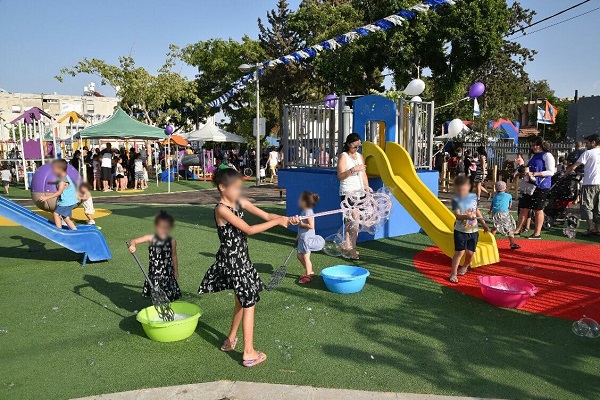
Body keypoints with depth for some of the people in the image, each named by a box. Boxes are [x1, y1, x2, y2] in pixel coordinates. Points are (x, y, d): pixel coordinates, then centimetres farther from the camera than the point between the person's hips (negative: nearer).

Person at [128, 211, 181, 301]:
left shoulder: (172, 241, -3)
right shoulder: (151, 238, -6)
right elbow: (133, 241, -5)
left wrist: (176, 271, 15)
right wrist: (132, 246, -28)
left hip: (167, 273, 0)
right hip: (154, 272, 0)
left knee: (168, 297, 4)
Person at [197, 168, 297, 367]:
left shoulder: (240, 202, 4)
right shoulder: (222, 209, -20)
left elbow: (265, 215, 2)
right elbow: (248, 230, -24)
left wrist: (286, 219, -13)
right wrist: (277, 222, -20)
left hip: (241, 258, 9)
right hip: (231, 260, -8)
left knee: (241, 300, 21)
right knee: (249, 302, -2)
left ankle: (231, 339, 39)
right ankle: (249, 353, 7)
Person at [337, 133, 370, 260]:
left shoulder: (360, 156, 17)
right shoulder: (343, 156, -3)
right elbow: (340, 175, -13)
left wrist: (367, 188, 10)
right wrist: (353, 169, -24)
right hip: (348, 193, -7)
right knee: (351, 221, -11)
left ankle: (352, 247, 12)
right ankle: (348, 248, -7)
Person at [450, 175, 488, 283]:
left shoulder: (474, 197, 0)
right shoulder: (456, 200, -13)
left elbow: (477, 211, 15)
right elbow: (457, 216, -24)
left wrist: (483, 223, 18)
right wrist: (466, 217, -44)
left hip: (473, 230, 4)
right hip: (460, 231, -4)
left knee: (470, 252, 9)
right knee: (459, 252, -10)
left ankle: (465, 266, 39)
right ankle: (453, 273, 0)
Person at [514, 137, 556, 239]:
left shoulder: (547, 155, -6)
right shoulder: (534, 156, 18)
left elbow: (551, 172, -13)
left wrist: (534, 174, -19)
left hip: (541, 186, -7)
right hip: (530, 185, 7)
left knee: (538, 209, -1)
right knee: (524, 208, 6)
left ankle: (537, 233, 8)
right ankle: (518, 230, 10)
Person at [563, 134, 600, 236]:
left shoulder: (588, 153, -4)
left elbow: (573, 167, -5)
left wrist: (564, 175, 9)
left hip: (589, 183, -5)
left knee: (587, 206, -1)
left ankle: (591, 228, -9)